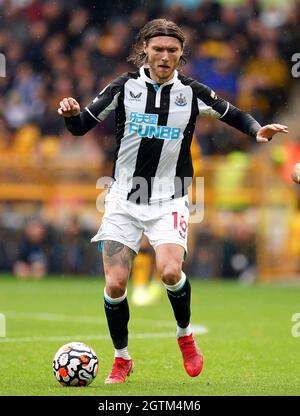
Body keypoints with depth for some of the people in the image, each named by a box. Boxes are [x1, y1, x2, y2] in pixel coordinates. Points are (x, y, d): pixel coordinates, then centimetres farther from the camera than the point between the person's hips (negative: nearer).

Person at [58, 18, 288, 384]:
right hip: (124, 199, 1)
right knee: (115, 284, -7)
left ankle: (185, 335, 6)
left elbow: (234, 115, 12)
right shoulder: (125, 86, -1)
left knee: (170, 271, -24)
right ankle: (122, 359, 14)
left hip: (169, 200, -1)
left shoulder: (192, 92, -1)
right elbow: (81, 125, 4)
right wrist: (71, 114, -19)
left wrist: (258, 132, -7)